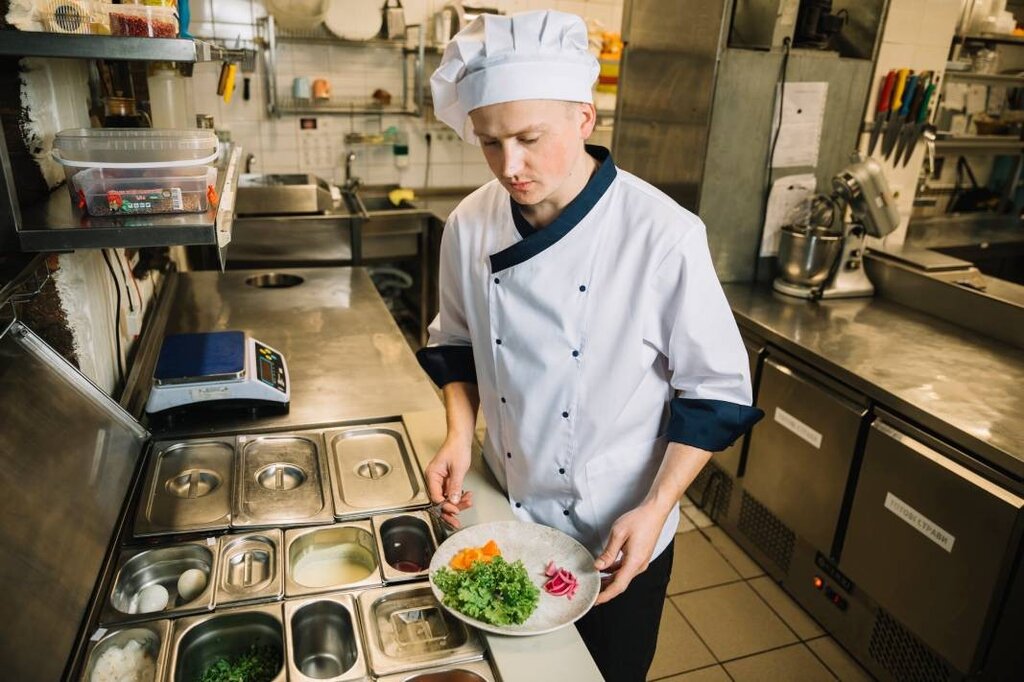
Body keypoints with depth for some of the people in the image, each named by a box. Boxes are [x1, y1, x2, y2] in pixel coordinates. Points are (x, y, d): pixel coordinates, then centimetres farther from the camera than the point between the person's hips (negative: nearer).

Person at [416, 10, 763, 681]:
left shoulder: (663, 234, -23)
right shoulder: (471, 225, -9)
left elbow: (715, 391, -14)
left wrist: (655, 511, -19)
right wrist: (460, 435, -8)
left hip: (619, 538, -3)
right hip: (506, 517, 4)